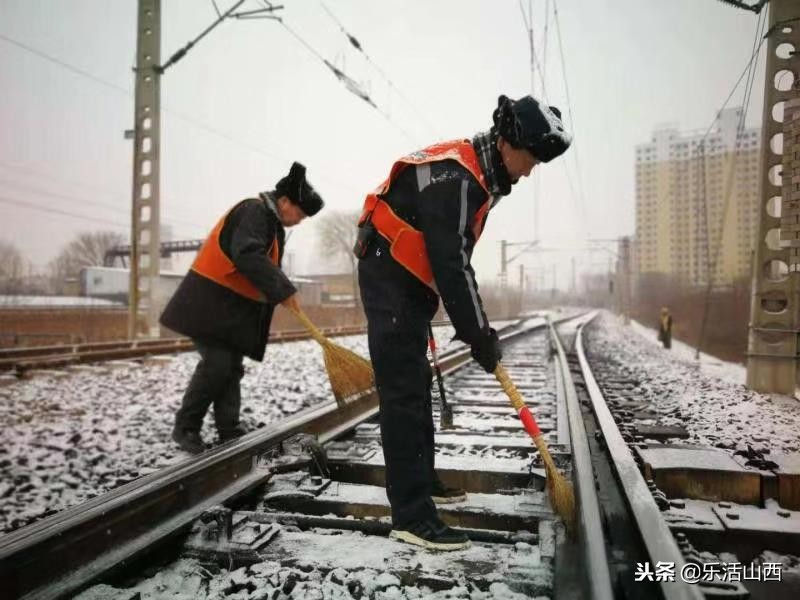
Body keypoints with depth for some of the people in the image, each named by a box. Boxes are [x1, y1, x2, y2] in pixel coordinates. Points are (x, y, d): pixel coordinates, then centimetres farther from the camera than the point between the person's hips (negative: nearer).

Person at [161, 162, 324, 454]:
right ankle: (185, 427, 2)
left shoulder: (274, 225, 17)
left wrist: (280, 293, 2)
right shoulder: (253, 211, -15)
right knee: (217, 363, -14)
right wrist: (284, 290, -27)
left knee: (232, 368, 6)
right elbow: (247, 256, -29)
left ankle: (231, 433, 10)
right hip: (210, 301, -10)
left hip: (236, 309, 10)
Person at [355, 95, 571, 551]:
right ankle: (412, 515, -5)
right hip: (389, 280, -11)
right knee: (404, 391, -11)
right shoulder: (455, 176, -23)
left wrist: (478, 327, 13)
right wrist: (479, 335, -19)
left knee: (417, 385, 16)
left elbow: (453, 258, 14)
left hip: (410, 284, 11)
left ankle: (422, 480, 31)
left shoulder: (479, 175, 10)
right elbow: (451, 264, -26)